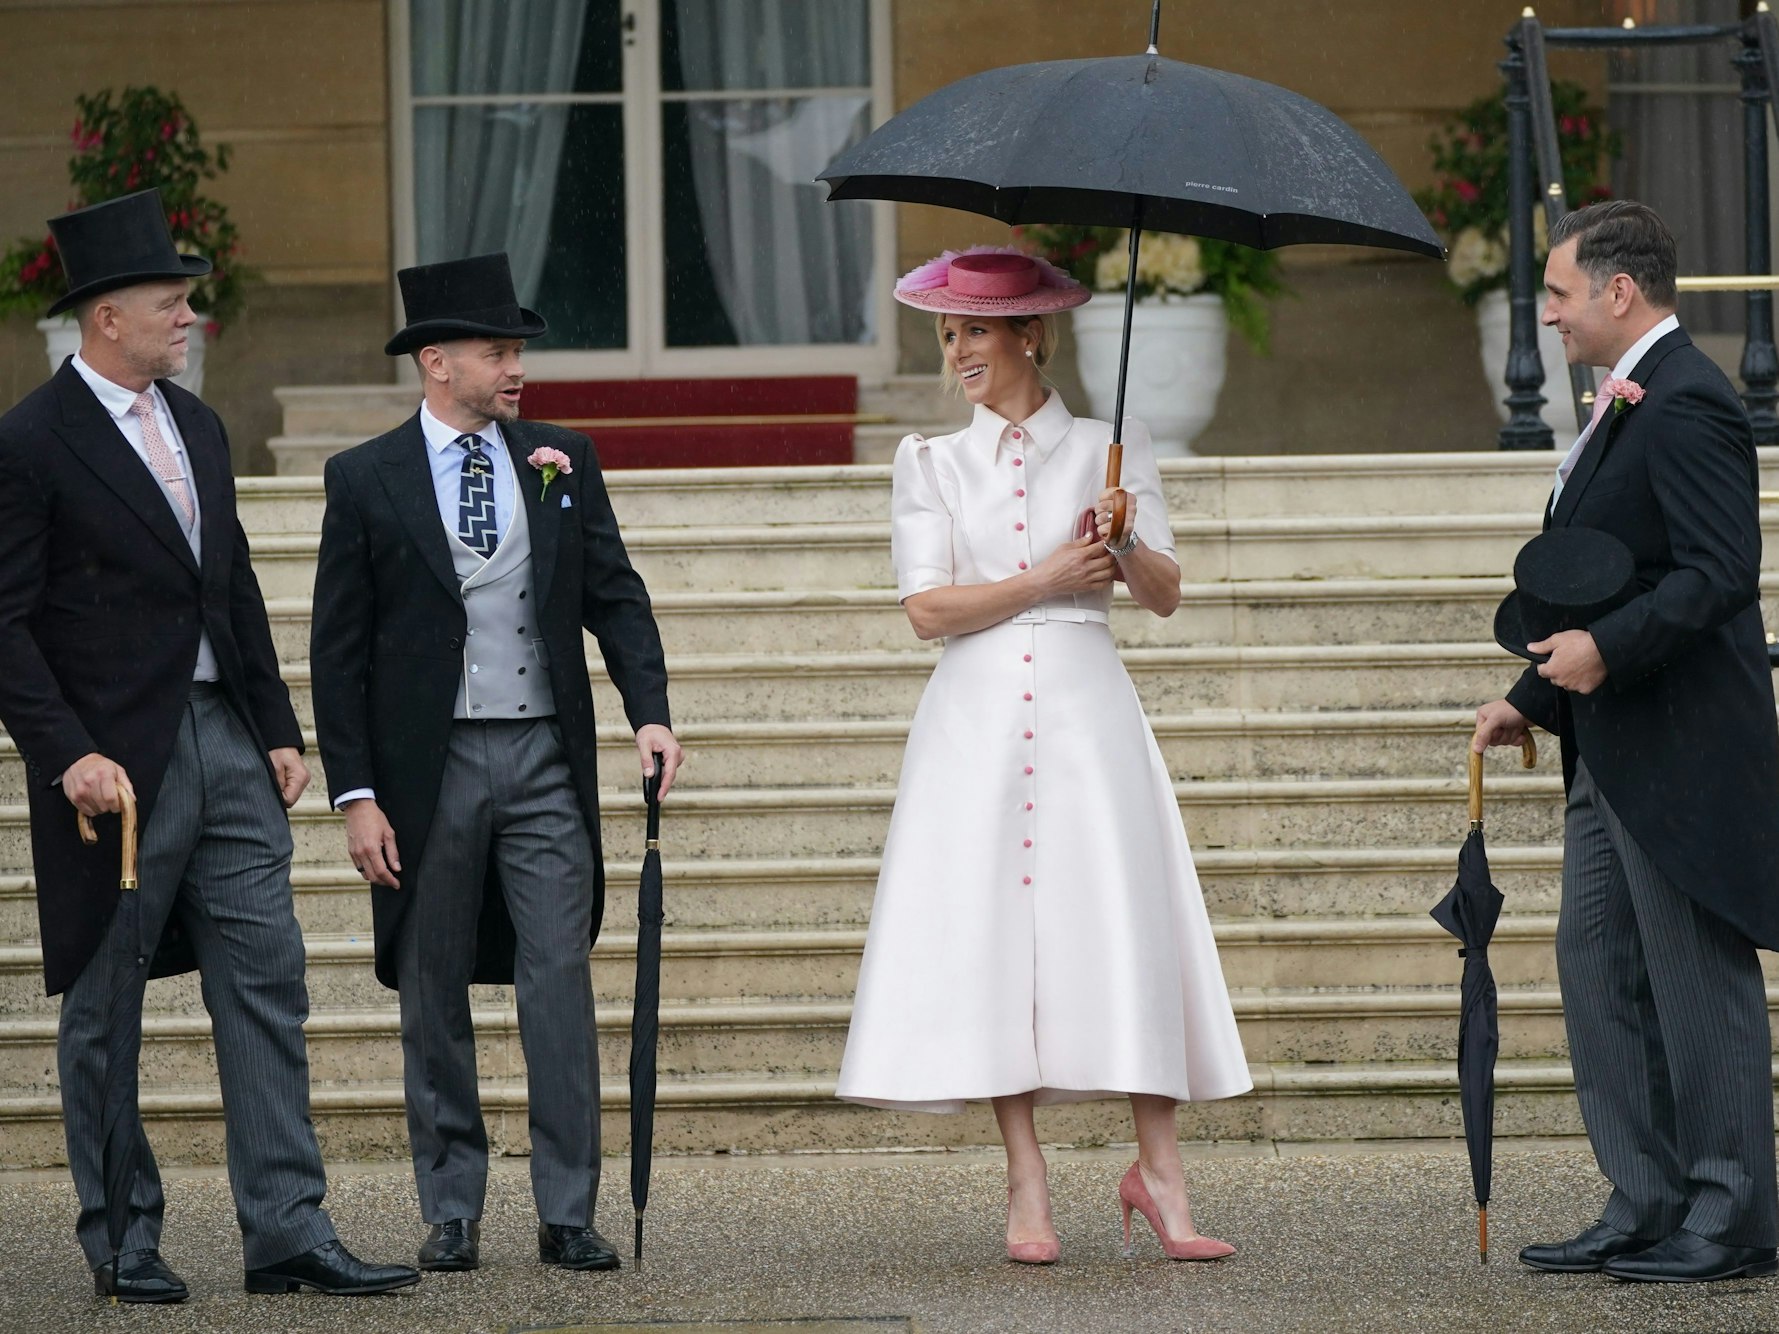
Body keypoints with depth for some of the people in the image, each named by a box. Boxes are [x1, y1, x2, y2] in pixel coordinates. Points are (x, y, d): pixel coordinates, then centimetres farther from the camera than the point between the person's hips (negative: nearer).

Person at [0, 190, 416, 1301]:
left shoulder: (198, 427, 13)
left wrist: (280, 730, 12)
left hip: (225, 740, 7)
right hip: (119, 760, -7)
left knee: (269, 983, 1)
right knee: (106, 1008, 4)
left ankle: (288, 1232, 2)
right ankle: (123, 1241, 14)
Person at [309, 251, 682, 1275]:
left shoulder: (563, 461, 8)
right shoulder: (368, 480, 0)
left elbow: (615, 596, 8)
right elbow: (340, 649, 0)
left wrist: (651, 712, -8)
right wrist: (355, 793, -6)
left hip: (546, 759, 2)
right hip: (429, 766, -1)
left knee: (561, 981, -4)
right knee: (435, 996, 5)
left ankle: (569, 1214, 0)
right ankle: (452, 1214, 13)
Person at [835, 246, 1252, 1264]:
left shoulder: (1109, 450, 10)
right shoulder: (934, 465, 13)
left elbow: (1165, 596, 5)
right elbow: (929, 607, 1)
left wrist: (1125, 547, -14)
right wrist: (1047, 579, -7)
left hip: (1085, 710, -1)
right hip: (978, 713, 1)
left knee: (1123, 921, -7)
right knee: (993, 928, -4)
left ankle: (1159, 1170, -2)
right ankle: (1028, 1188, -1)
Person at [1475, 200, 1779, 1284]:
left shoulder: (1687, 405, -15)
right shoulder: (1628, 403, 18)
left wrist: (1608, 649, -29)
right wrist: (1533, 696, 22)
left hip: (1682, 748, -11)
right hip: (1613, 749, 11)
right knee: (1601, 969, 11)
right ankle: (1646, 1208, 15)